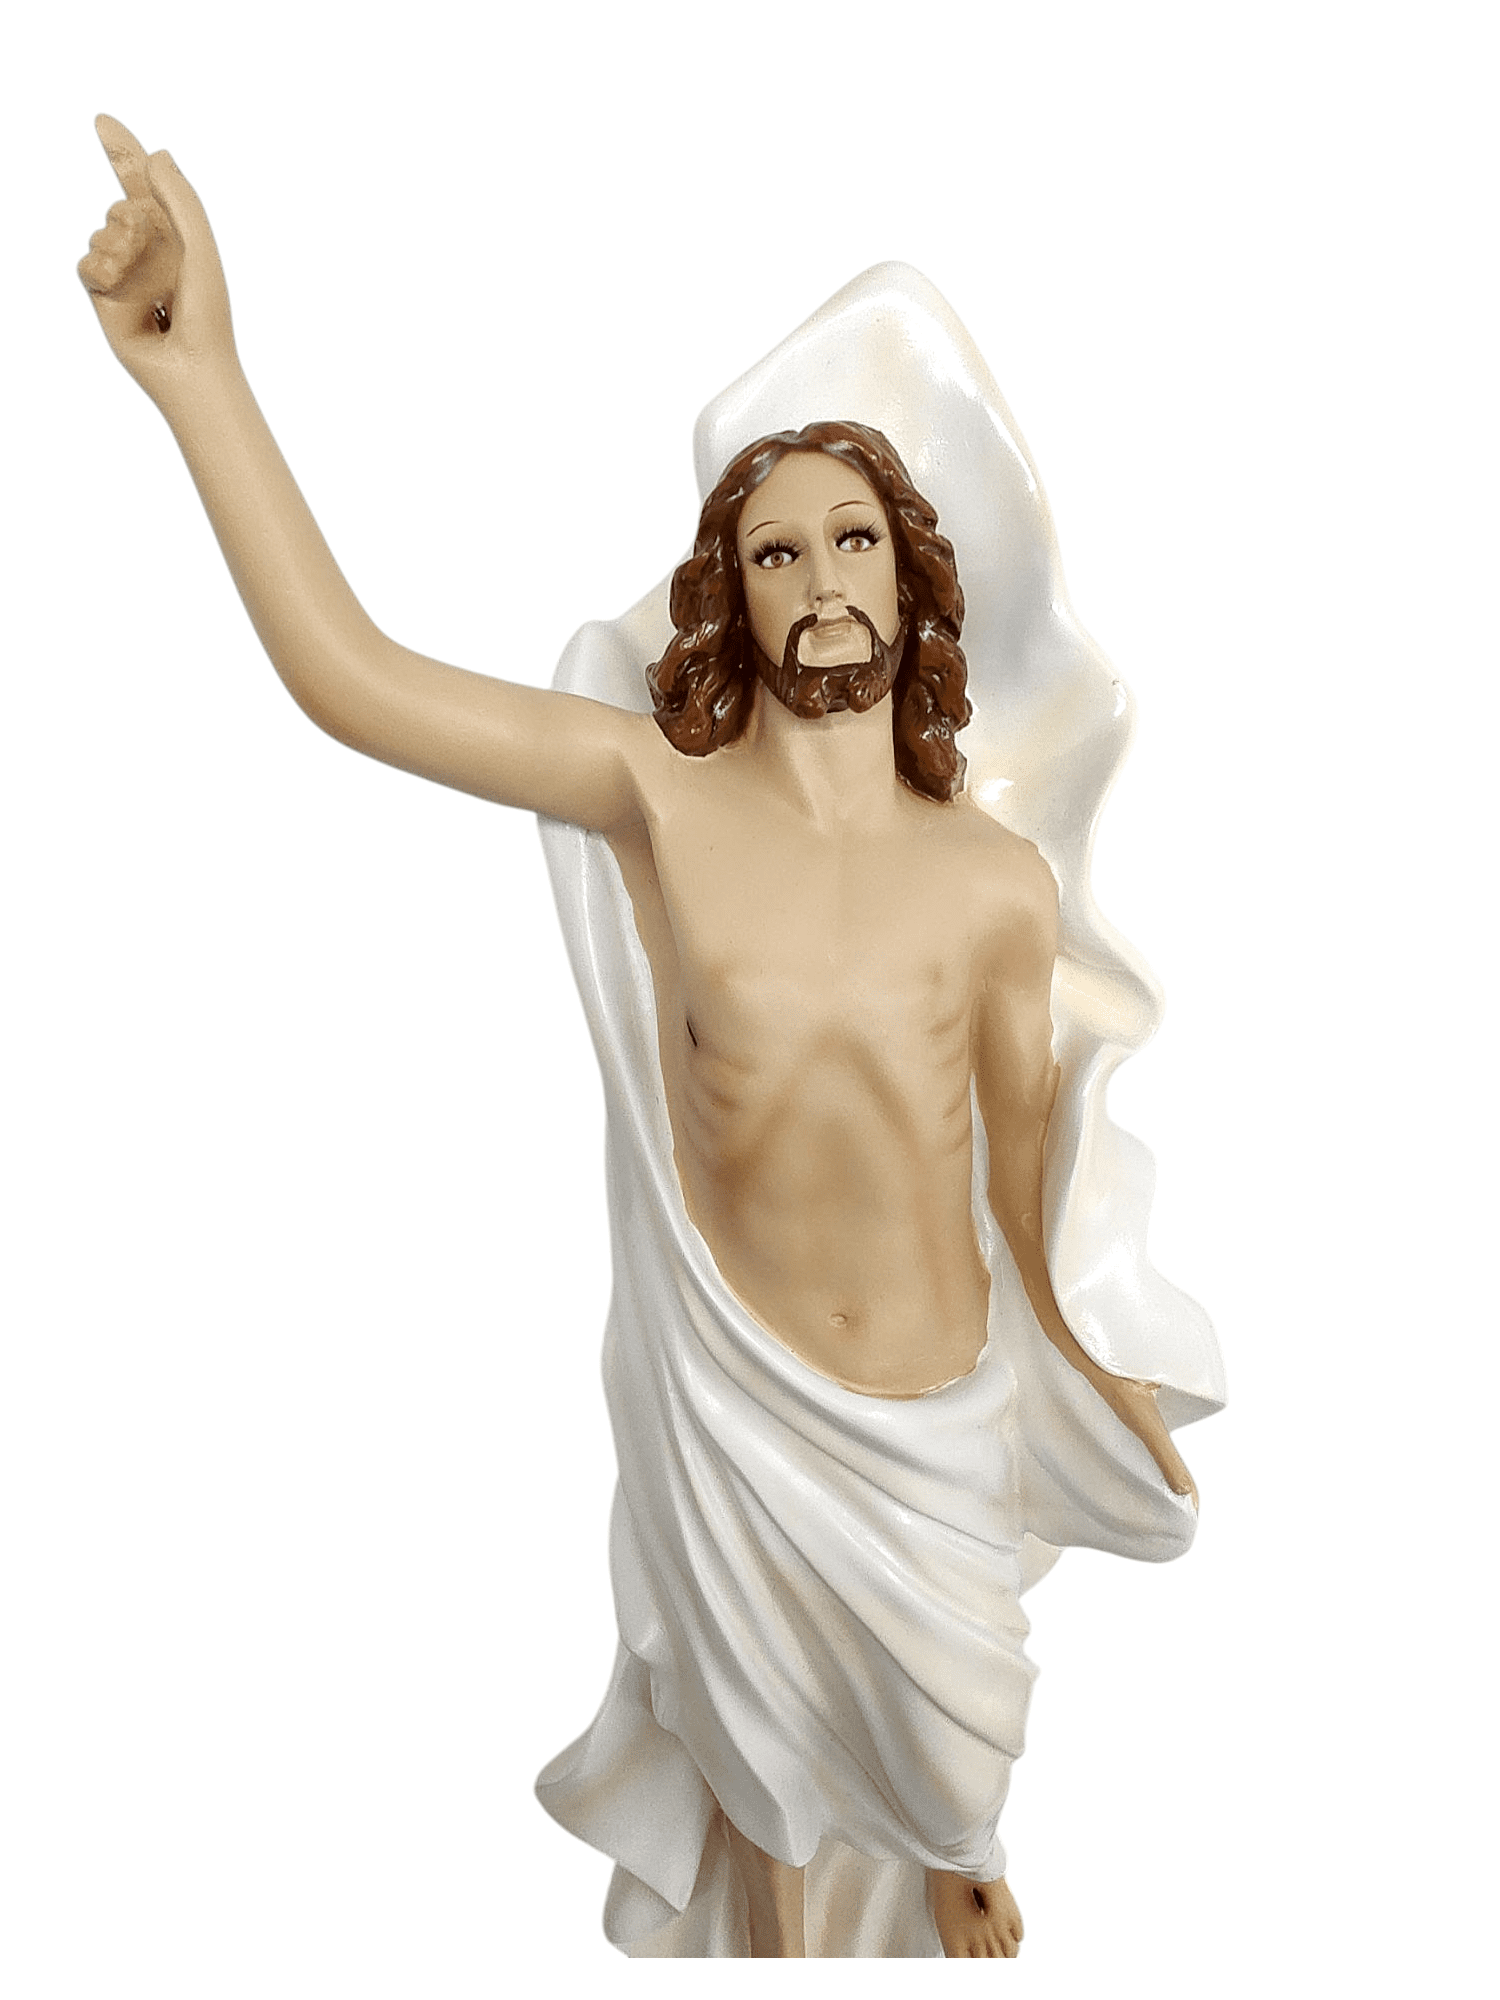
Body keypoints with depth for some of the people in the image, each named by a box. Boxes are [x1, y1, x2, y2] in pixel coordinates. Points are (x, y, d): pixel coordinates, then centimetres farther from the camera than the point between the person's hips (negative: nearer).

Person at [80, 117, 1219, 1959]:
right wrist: (201, 374, -27)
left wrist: (1085, 1359, 11)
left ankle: (957, 1857, 62)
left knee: (953, 1721, 24)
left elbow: (1027, 1148, 2)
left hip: (941, 1398, 2)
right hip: (728, 1382, -1)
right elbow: (351, 679, -20)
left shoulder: (1002, 883, -8)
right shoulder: (657, 796, -12)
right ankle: (777, 1937, 56)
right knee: (763, 1729, 23)